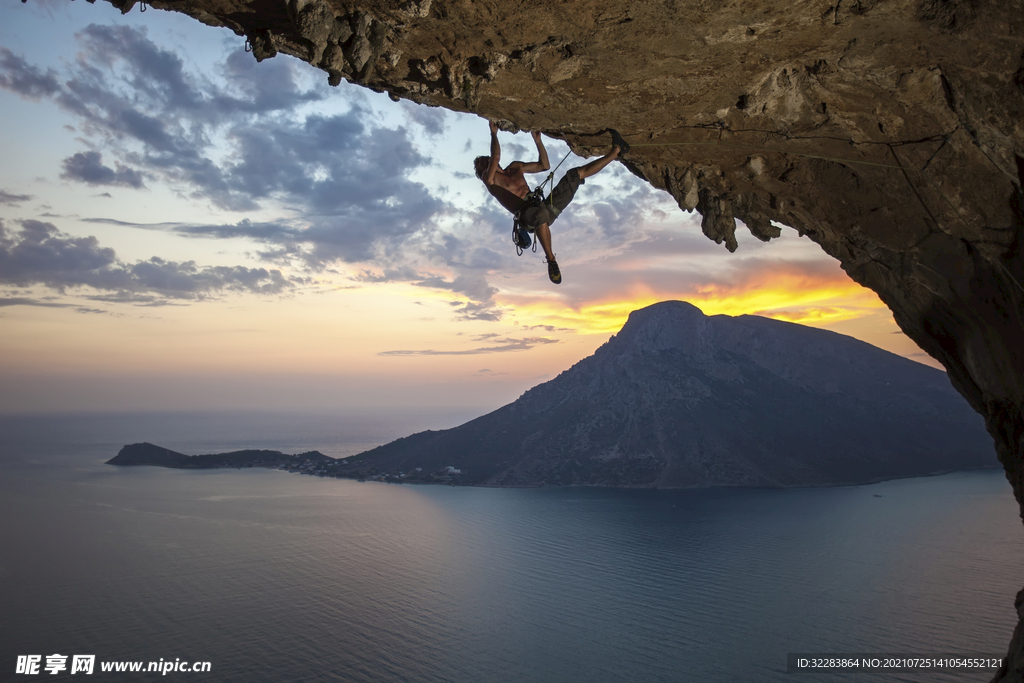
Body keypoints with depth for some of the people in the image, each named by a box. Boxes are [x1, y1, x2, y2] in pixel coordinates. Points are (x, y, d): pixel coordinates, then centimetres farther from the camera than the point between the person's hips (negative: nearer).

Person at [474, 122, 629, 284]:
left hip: (544, 208, 8)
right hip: (526, 214, -7)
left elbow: (544, 165, 33)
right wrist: (494, 133, -2)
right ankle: (551, 259, -42)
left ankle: (615, 152, 11)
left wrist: (537, 140, 25)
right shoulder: (488, 178, 6)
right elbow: (496, 157, -14)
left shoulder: (514, 167, 28)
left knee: (576, 173, 8)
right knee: (541, 214, -47)